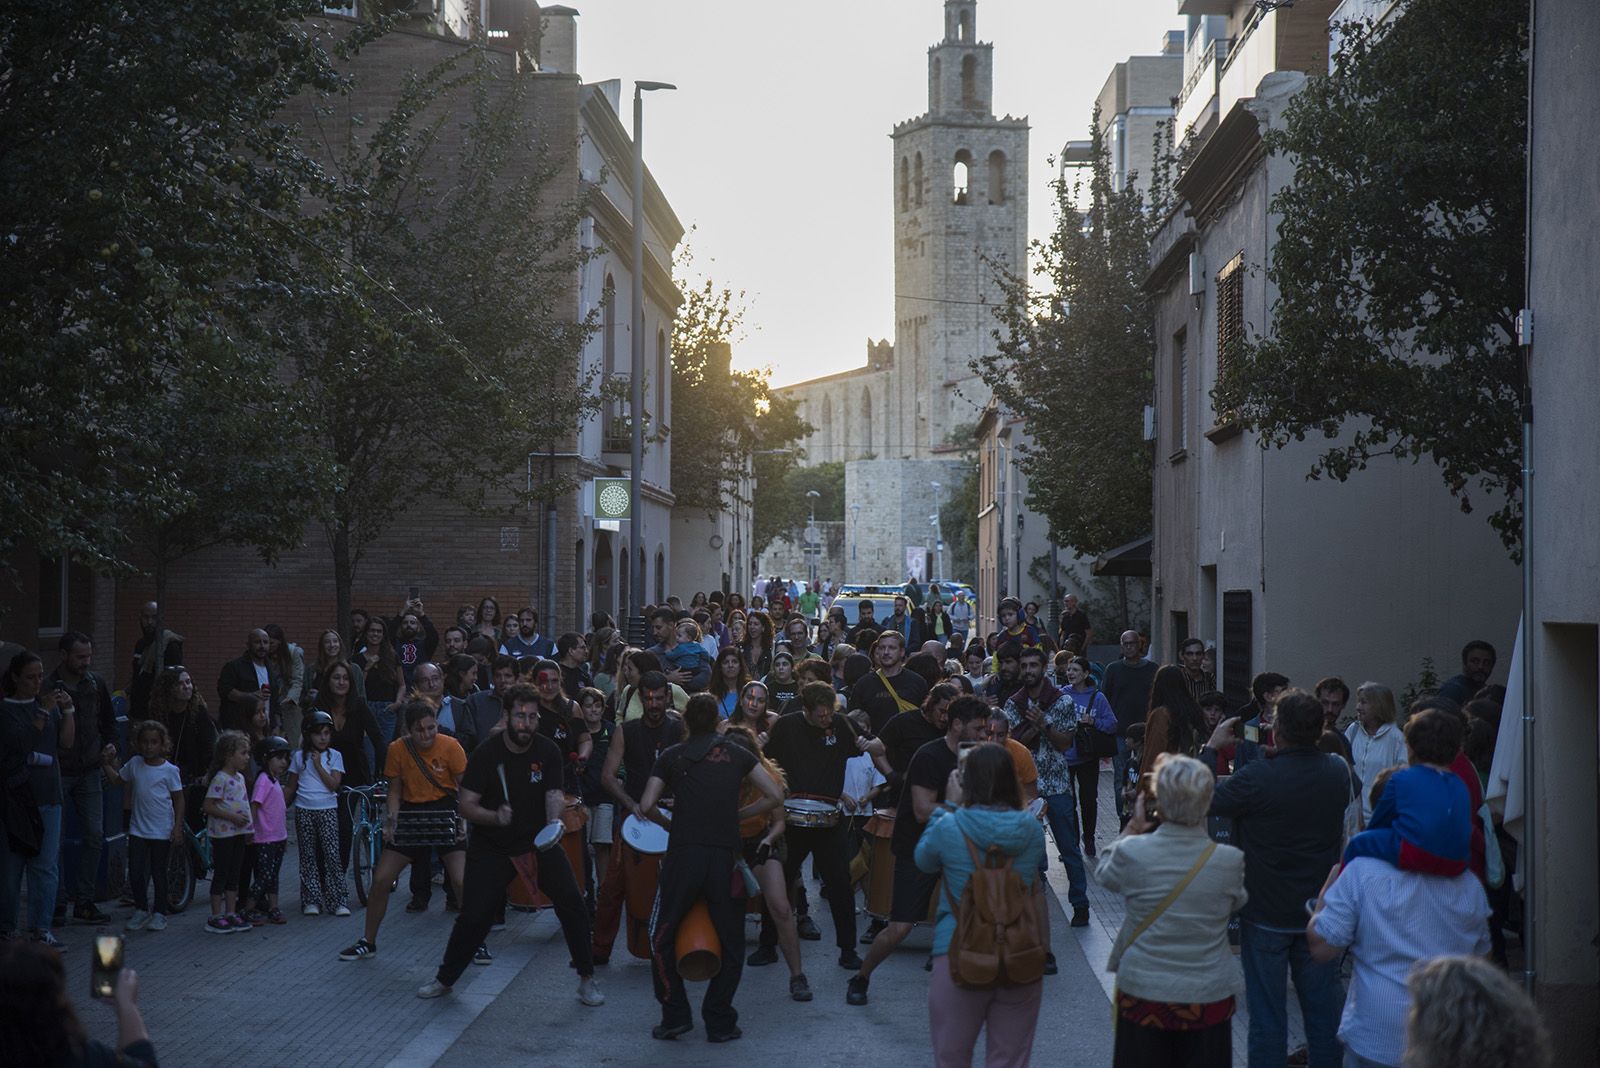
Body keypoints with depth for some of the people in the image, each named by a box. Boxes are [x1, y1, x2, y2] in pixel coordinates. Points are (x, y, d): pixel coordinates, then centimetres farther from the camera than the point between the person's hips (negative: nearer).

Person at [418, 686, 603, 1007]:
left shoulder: (548, 751, -6)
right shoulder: (486, 754, -13)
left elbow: (553, 793, -10)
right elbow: (467, 805, -13)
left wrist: (554, 820, -33)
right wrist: (494, 817, -32)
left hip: (538, 840, 2)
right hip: (491, 847, -2)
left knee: (573, 904, -9)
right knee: (473, 916, -5)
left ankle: (587, 980, 4)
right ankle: (444, 979, 16)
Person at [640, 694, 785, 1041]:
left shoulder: (672, 756, 10)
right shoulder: (737, 754, 12)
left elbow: (647, 805, 0)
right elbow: (775, 796, 7)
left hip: (683, 853, -1)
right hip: (725, 855, 1)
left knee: (662, 937, 13)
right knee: (730, 943, 12)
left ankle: (675, 1015, 7)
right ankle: (719, 1022, 10)